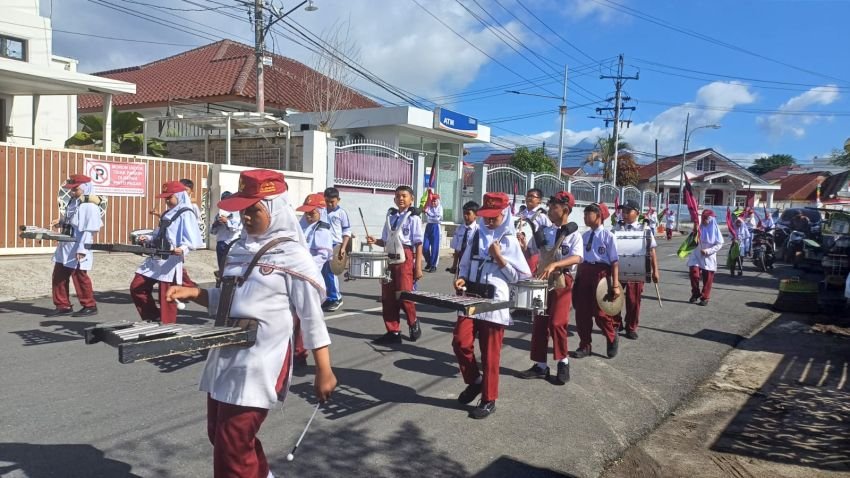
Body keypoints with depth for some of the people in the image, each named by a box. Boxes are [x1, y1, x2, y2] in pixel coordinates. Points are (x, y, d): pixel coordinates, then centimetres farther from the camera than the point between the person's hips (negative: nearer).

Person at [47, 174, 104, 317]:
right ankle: (63, 306, 22)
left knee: (79, 277, 0)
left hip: (78, 248, -10)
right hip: (65, 246, 10)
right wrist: (61, 223, 5)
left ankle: (90, 306, 12)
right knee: (59, 276, 12)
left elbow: (88, 230, -23)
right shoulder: (72, 201, 10)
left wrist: (81, 250, -26)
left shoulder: (89, 206, -19)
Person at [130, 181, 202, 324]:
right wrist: (147, 240, 14)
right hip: (155, 259, 9)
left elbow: (192, 239, -21)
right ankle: (153, 316, 22)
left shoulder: (186, 214, -9)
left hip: (171, 260, -9)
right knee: (136, 287, 9)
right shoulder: (167, 214, 20)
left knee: (166, 298, -3)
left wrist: (182, 249, -39)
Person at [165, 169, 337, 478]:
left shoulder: (293, 256, -12)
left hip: (259, 364, -8)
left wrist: (324, 372, -13)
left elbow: (312, 317, -12)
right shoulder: (238, 249, 9)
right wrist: (193, 293, 0)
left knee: (232, 449, -2)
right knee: (218, 435, 20)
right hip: (226, 357, 8)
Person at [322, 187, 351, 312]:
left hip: (335, 246, -5)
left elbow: (347, 232, -1)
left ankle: (336, 298, 4)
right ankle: (331, 298, 18)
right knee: (324, 272, 8)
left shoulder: (341, 213, -2)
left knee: (330, 272, -8)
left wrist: (343, 247, -9)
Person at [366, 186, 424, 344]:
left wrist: (418, 267, -12)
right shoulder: (390, 216, 12)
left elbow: (418, 243, -8)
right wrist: (375, 241, -3)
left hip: (405, 259, -6)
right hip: (389, 259, 6)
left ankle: (414, 324, 21)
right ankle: (393, 332, 15)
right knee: (387, 298, 6)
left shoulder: (413, 218, -5)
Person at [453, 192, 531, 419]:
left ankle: (488, 400, 17)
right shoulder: (476, 236, 11)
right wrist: (462, 279, 0)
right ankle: (474, 380, 22)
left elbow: (520, 276, -4)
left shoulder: (509, 241, -3)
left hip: (494, 302, -4)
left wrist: (499, 259, -13)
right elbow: (465, 265, 20)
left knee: (490, 352, 3)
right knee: (460, 341, -5)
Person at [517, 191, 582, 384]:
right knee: (539, 324, 6)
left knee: (556, 323, -10)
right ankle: (540, 365, 16)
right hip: (542, 281, 5)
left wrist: (554, 264, -37)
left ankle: (563, 363, 10)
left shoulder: (573, 235, -5)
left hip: (562, 282, -5)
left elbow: (576, 258, -22)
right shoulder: (543, 232, 10)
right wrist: (521, 244, -10)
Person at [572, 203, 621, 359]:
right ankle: (585, 345, 23)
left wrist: (615, 284, -13)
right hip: (584, 272, 6)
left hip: (601, 273, -6)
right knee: (582, 312, 8)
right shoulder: (585, 235, 9)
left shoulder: (607, 236, -10)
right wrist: (577, 278, 14)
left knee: (600, 312, 2)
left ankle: (612, 339, 31)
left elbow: (615, 261, -10)